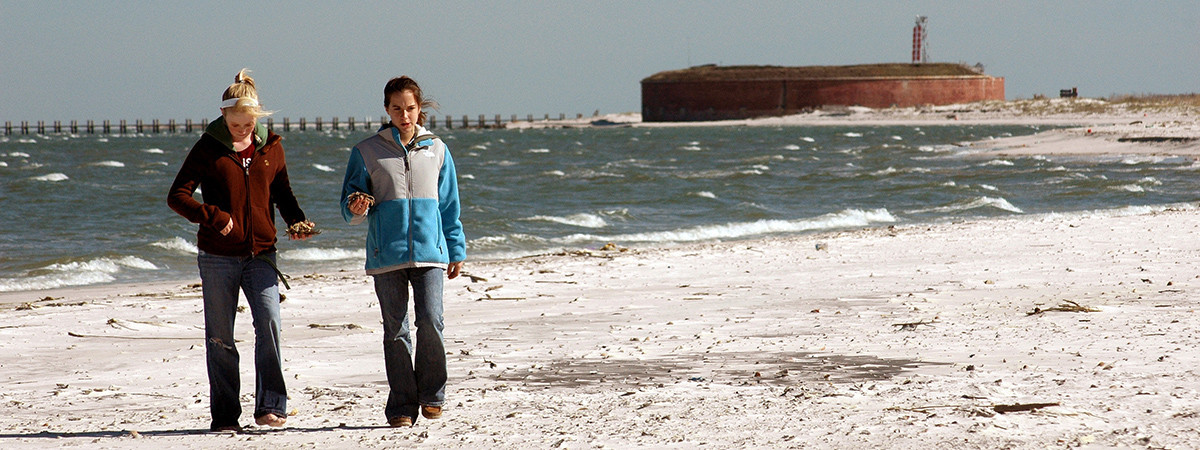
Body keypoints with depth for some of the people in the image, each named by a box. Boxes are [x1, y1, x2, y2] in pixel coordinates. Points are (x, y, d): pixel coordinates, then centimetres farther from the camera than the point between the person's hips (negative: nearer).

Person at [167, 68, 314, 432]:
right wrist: (214, 217, -17)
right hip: (218, 256, -1)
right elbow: (177, 195, -4)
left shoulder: (270, 147, 7)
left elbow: (282, 193, 18)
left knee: (269, 322, -17)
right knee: (219, 338, 4)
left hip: (260, 254, 1)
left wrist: (297, 220, -1)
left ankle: (270, 407, -14)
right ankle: (224, 416, 11)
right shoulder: (209, 148, -2)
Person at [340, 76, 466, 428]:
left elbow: (449, 207, 16)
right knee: (395, 330, 1)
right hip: (386, 254, 0)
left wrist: (456, 251, 14)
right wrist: (355, 209, -16)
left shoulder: (436, 150, 11)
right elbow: (350, 208, 7)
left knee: (431, 320, -13)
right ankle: (402, 405, 7)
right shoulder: (367, 152, 7)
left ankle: (432, 395, 3)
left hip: (429, 252, 0)